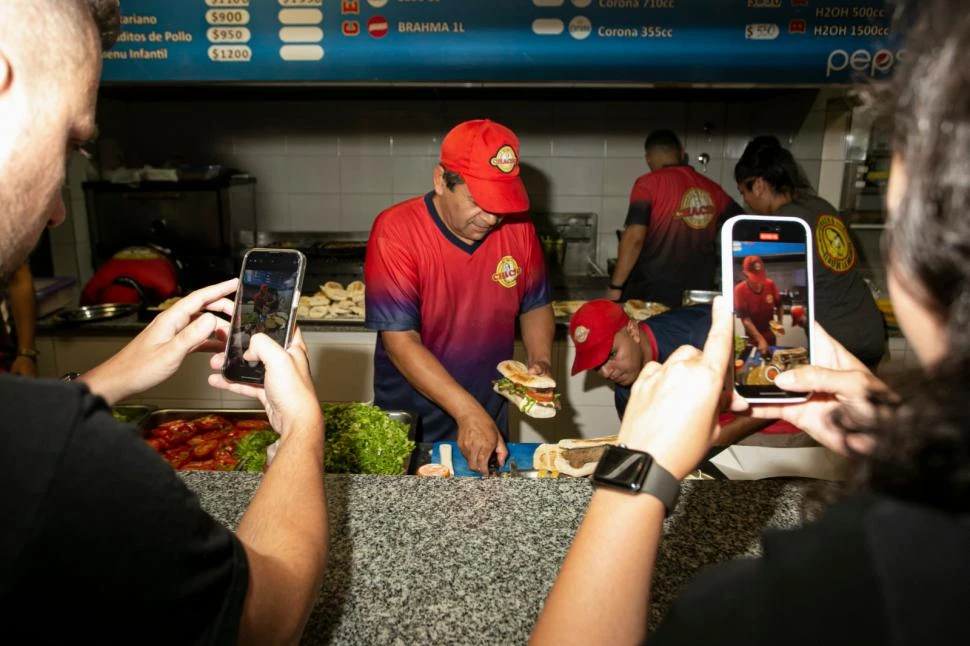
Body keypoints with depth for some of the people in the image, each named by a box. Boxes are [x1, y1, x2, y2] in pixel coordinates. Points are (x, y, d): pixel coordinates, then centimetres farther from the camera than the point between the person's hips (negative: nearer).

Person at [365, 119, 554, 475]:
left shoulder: (518, 228, -8)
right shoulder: (396, 231, -21)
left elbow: (535, 306, 6)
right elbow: (400, 340, -24)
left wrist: (541, 362, -13)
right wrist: (468, 412, -30)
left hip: (489, 422, 4)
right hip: (408, 428, -3)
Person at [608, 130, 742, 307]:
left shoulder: (649, 184, -7)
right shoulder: (711, 188, 7)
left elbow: (634, 238, -16)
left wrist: (615, 287, -11)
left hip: (651, 295, -4)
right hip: (698, 295, 5)